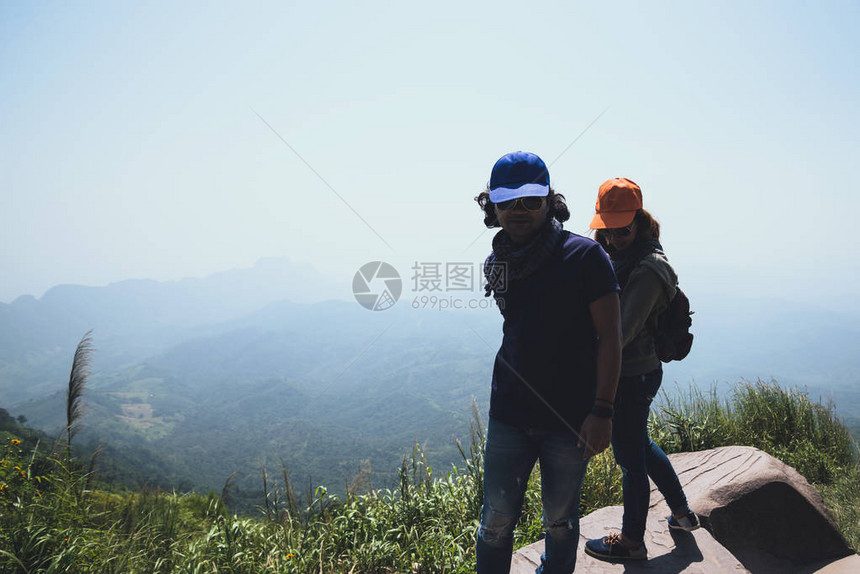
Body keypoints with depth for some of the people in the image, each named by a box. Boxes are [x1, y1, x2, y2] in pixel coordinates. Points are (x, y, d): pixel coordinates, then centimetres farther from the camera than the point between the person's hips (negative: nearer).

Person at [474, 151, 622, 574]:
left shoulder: (584, 256, -10)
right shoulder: (497, 264, 4)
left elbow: (609, 337, -10)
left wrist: (602, 411, -15)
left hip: (571, 419, -3)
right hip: (508, 416, 3)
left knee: (560, 520, 16)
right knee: (496, 521, 11)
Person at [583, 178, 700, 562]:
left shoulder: (647, 270, -21)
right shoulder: (612, 255, 6)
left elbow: (621, 332, -25)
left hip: (631, 376, -9)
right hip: (637, 371, 9)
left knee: (630, 459, 7)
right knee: (640, 447, 25)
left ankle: (632, 542, 27)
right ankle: (682, 512, 44)